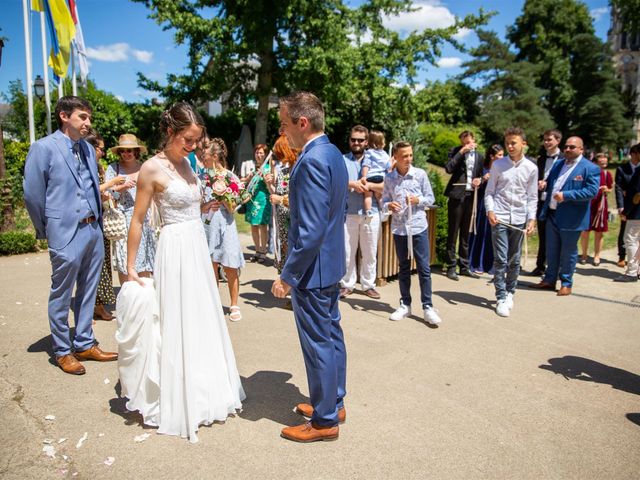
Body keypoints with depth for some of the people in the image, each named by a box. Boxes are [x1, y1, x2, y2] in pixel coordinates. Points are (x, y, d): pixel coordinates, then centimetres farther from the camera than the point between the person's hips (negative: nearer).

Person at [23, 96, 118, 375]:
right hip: (66, 234, -6)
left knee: (87, 292, 15)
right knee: (61, 296, 7)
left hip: (93, 230, 7)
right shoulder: (43, 148, -8)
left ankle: (84, 344, 29)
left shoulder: (87, 148, 11)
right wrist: (48, 230, 0)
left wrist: (97, 221, 12)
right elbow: (33, 195, -7)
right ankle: (62, 352, 23)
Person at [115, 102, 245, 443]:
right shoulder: (152, 168, -12)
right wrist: (130, 268, -8)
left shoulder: (184, 163, 9)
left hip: (198, 246, 8)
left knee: (201, 320, 15)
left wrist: (207, 207, 2)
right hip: (175, 248, -7)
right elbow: (137, 221, -9)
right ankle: (177, 401, 21)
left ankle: (202, 390, 34)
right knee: (177, 323, 3)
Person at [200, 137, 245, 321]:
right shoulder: (202, 177, 6)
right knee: (210, 268, 9)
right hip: (206, 225, 3)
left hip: (224, 225, -3)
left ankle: (234, 306, 14)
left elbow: (232, 208, -7)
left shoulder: (231, 178, -4)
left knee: (230, 268, 0)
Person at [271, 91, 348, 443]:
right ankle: (334, 403, 37)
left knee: (318, 344, 4)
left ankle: (324, 420, 22)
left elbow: (311, 231, -27)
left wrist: (287, 276, -20)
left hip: (312, 268, -10)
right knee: (331, 335, 19)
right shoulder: (333, 154, 8)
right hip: (331, 262, 10)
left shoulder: (312, 161, -23)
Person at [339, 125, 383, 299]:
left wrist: (370, 185, -13)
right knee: (347, 251, 4)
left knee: (370, 253, 8)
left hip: (371, 213, 1)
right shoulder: (342, 160, 7)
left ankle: (368, 285, 20)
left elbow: (386, 186, 3)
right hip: (348, 213, -1)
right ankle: (347, 284, 17)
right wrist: (352, 184, -18)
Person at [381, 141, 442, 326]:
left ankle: (428, 307, 10)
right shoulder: (389, 178, 0)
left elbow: (430, 198, 3)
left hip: (419, 227, -1)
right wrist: (389, 206, -16)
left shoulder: (420, 174, -2)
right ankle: (405, 305, 24)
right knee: (403, 268, 13)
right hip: (399, 228, 2)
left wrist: (418, 200, -16)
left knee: (424, 268, 1)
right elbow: (384, 201, 6)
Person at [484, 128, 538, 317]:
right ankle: (501, 298, 5)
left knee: (514, 261, 10)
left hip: (519, 219, 2)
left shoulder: (531, 168, 4)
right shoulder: (498, 165, 2)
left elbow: (532, 197, 6)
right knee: (500, 260, -3)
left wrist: (532, 219, -2)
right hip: (499, 218, -1)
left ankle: (510, 292, 27)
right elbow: (489, 192, 4)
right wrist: (490, 211, -10)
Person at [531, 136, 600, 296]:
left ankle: (566, 284, 20)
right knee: (551, 251, 15)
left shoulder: (590, 168, -9)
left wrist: (566, 195, -23)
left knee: (568, 252, 6)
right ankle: (549, 280, 28)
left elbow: (592, 191, -18)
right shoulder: (558, 164, 12)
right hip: (552, 215, 6)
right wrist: (545, 185, -2)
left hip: (570, 218, -6)